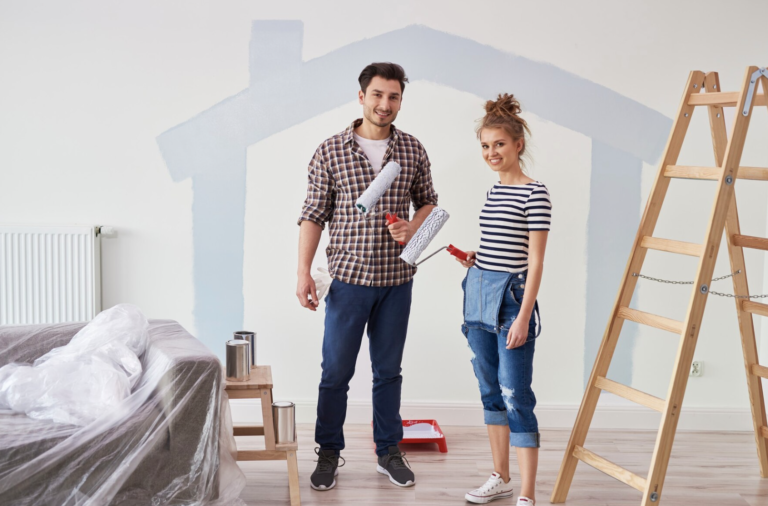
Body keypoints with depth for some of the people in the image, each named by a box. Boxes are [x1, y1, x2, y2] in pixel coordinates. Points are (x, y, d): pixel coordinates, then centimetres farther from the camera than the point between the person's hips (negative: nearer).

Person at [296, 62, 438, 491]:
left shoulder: (413, 150, 3)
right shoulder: (331, 151, -4)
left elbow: (428, 202, 14)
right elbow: (313, 215, -3)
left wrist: (413, 227, -8)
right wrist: (304, 272, -9)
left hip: (397, 280, 2)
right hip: (348, 278, -2)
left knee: (389, 370, 13)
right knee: (336, 370, 4)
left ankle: (389, 451, 26)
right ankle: (329, 453, 20)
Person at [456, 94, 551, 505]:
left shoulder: (534, 194, -11)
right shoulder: (494, 191, 12)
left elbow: (535, 262, -14)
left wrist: (523, 317, -18)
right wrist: (475, 258, 4)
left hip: (511, 297, -8)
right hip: (479, 293, 8)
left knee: (516, 397, -7)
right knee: (490, 390, 15)